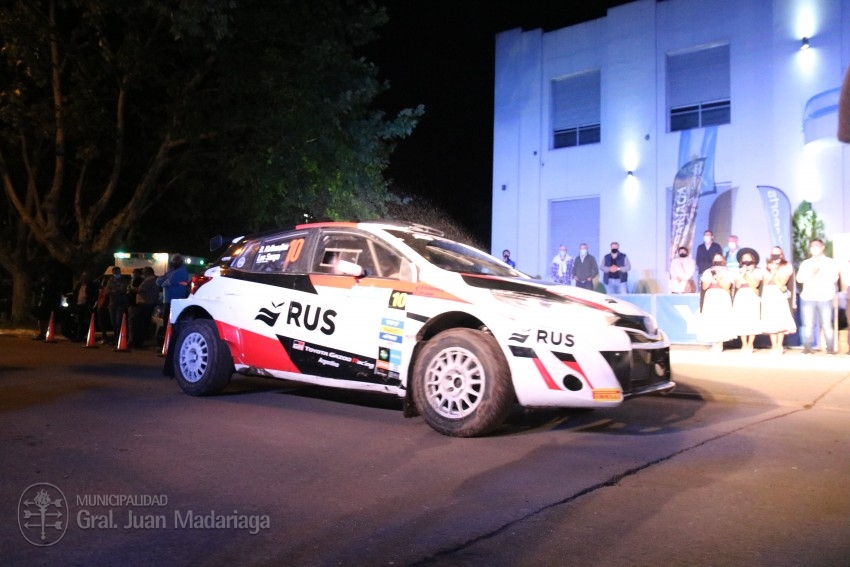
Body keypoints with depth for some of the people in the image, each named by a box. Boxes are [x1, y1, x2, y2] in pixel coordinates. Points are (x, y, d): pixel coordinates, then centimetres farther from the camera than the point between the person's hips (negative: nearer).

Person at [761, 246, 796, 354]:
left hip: (781, 295, -2)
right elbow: (765, 282, 3)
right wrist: (772, 272, -7)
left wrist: (774, 273, -5)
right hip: (768, 295, 2)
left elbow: (782, 282, -4)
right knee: (771, 321, -2)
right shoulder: (767, 266, 14)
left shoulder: (787, 266, 5)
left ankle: (779, 346, -2)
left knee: (781, 321, -9)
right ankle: (774, 346, 3)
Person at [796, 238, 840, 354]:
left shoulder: (831, 262, 10)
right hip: (808, 297, 1)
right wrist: (810, 274, -12)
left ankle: (830, 348, 1)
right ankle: (807, 348, 2)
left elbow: (834, 278, -4)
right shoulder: (805, 263, 16)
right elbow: (799, 278, 3)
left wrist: (820, 274, -6)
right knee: (808, 324, -3)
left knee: (827, 324, -5)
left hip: (825, 297, -1)